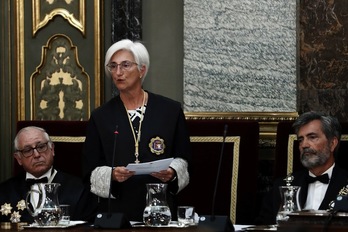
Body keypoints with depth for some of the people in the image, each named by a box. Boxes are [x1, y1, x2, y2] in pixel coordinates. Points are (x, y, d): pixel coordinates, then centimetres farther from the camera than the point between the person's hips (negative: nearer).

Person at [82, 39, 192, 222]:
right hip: (116, 211, 0)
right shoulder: (100, 117, 3)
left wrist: (172, 173, -12)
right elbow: (91, 171, 3)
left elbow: (182, 158, 8)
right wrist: (111, 175, -16)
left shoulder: (171, 110, 1)